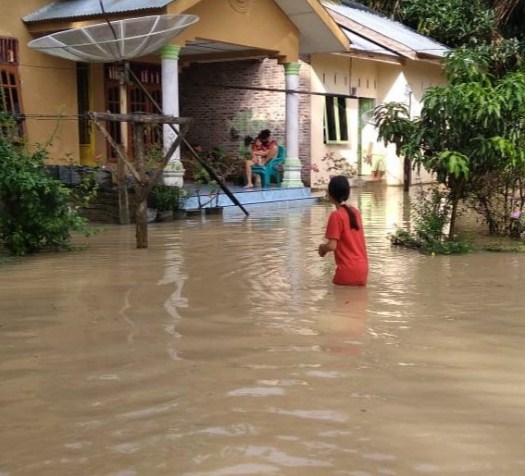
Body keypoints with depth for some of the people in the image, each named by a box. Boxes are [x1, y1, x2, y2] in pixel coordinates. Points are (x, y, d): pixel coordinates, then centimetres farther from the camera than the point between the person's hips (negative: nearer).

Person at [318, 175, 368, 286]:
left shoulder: (336, 215, -13)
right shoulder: (355, 211, 10)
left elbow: (332, 246, -17)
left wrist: (322, 247, 5)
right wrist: (326, 247, 22)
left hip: (348, 270, -7)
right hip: (362, 268, 7)